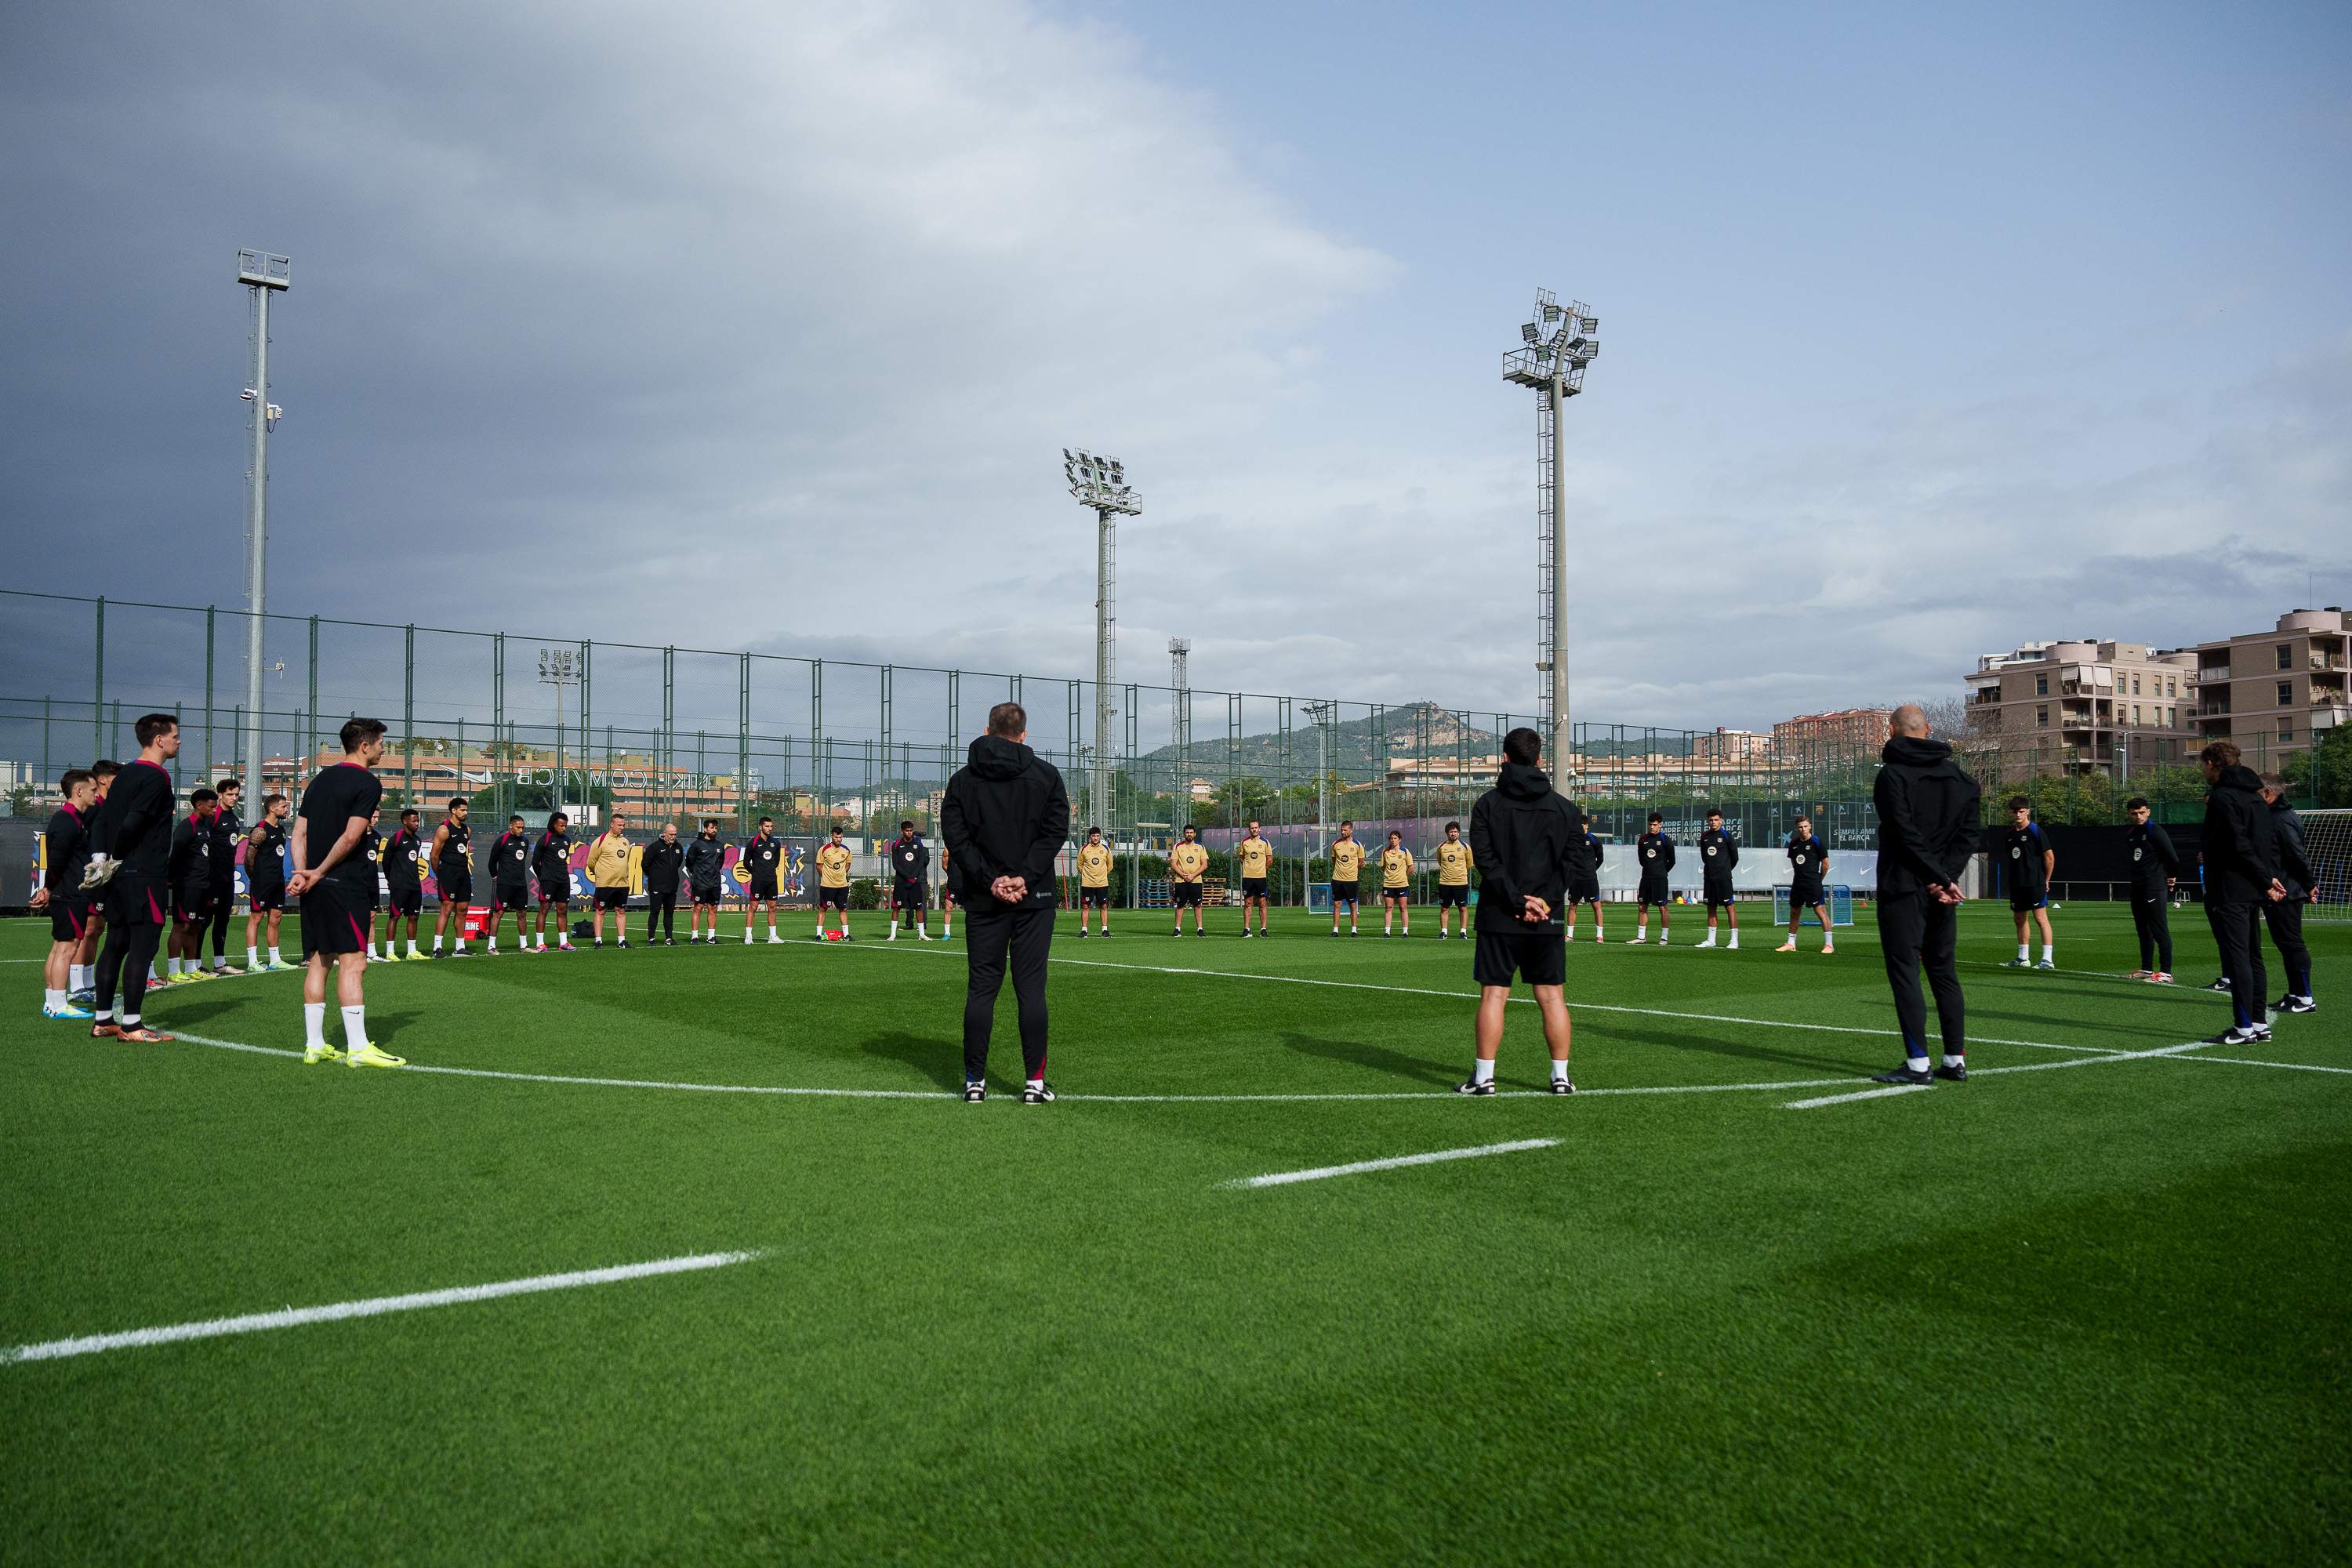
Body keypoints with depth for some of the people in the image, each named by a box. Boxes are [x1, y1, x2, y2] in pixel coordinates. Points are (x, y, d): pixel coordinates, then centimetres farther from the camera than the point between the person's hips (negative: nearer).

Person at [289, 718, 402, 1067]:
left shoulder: (319, 779, 17)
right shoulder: (367, 782, -8)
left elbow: (299, 832, 11)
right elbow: (351, 837, -15)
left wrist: (301, 873, 1)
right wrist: (319, 873, -6)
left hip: (314, 885, 8)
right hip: (344, 884, -8)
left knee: (318, 961, 11)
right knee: (353, 961, -8)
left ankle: (314, 1045, 13)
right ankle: (358, 1048, -9)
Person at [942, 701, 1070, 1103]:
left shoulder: (963, 779, 5)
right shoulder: (1045, 774, 3)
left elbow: (955, 837, -4)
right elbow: (1056, 829, -6)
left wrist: (989, 880, -7)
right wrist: (1024, 877, -10)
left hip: (983, 900, 1)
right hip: (1034, 898, -1)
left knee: (981, 989, 6)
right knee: (1031, 988, 2)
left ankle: (975, 1081, 6)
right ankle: (1034, 1082, 2)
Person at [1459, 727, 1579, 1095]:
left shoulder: (1487, 804, 0)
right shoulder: (1565, 808, 8)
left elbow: (1486, 860, -10)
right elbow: (1570, 863, 0)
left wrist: (1518, 900, -10)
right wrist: (1543, 902, -6)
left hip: (1499, 917, -2)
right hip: (1547, 920, 2)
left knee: (1493, 995, 0)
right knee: (1552, 996, 8)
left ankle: (1484, 1078, 1)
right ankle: (1561, 1077, 10)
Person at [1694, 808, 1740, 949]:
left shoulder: (1726, 836, -5)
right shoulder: (1704, 837, 10)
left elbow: (1735, 857, 1)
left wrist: (1726, 869, 10)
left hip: (1723, 878, -6)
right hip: (1708, 878, 6)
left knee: (1730, 907, -7)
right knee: (1711, 908, 9)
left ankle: (1734, 941, -7)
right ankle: (1711, 940, 14)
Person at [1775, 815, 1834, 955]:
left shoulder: (1816, 841, -8)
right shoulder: (1794, 843, 8)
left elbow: (1825, 863, -4)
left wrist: (1818, 879, 5)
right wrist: (1801, 874, 16)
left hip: (1813, 884, -7)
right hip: (1797, 883, 7)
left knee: (1821, 911, -11)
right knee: (1794, 913, 12)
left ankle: (1829, 944, -8)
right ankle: (1791, 944, 22)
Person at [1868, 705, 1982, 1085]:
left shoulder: (1892, 774, -9)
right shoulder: (1956, 774, 11)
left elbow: (1908, 834, -17)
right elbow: (1971, 829, 3)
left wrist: (1941, 879, -13)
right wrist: (1946, 877, -6)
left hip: (1903, 889, -6)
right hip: (1943, 892, 7)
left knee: (1905, 973, -3)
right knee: (1944, 972, 13)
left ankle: (1918, 1065, -6)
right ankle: (1956, 1060, 15)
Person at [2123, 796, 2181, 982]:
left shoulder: (2155, 831, -9)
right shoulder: (2130, 835, 15)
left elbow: (2172, 855, -11)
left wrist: (2172, 876, -1)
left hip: (2155, 888, -9)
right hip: (2137, 888, 9)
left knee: (2160, 930, -10)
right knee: (2143, 930, 13)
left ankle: (2166, 973, -11)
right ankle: (2146, 969, 21)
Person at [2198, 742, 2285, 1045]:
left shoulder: (2221, 797, -14)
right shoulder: (2255, 795, 16)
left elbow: (2239, 846, -20)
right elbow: (2273, 839, 15)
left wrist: (2266, 880, -12)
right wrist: (2272, 878, 7)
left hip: (2229, 892, -9)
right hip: (2253, 893, 9)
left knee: (2236, 958, -7)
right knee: (2253, 957, 14)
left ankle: (2244, 1027, -7)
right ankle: (2259, 1023, 19)